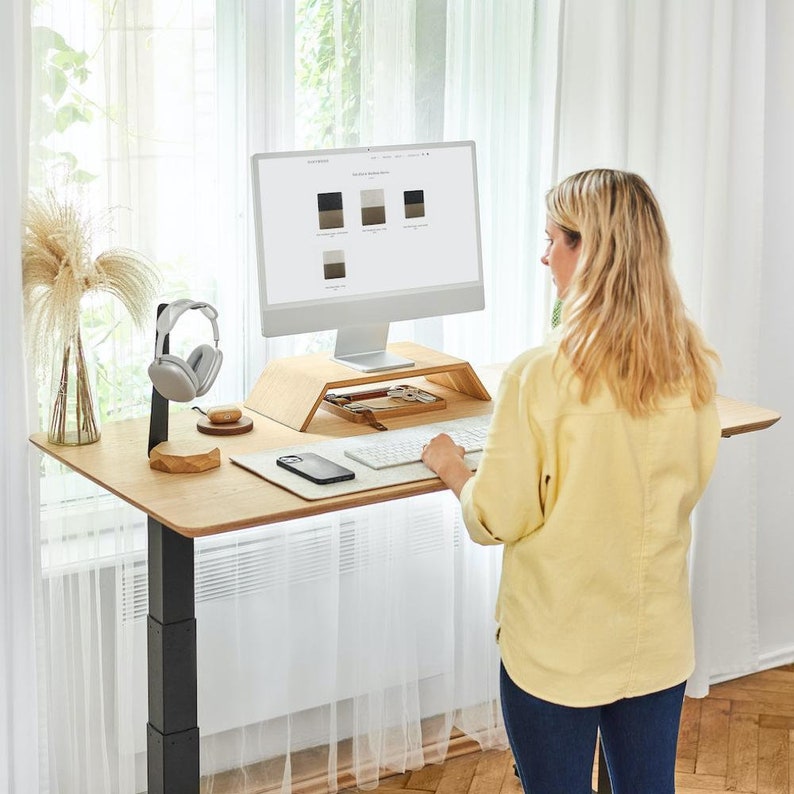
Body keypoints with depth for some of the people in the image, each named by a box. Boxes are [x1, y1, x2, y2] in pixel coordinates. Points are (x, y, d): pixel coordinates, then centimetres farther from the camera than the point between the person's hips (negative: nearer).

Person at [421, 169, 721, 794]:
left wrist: (451, 466, 6)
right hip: (660, 641, 5)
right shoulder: (695, 368, -7)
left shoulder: (540, 378, -22)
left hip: (560, 648, -4)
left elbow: (496, 520, -13)